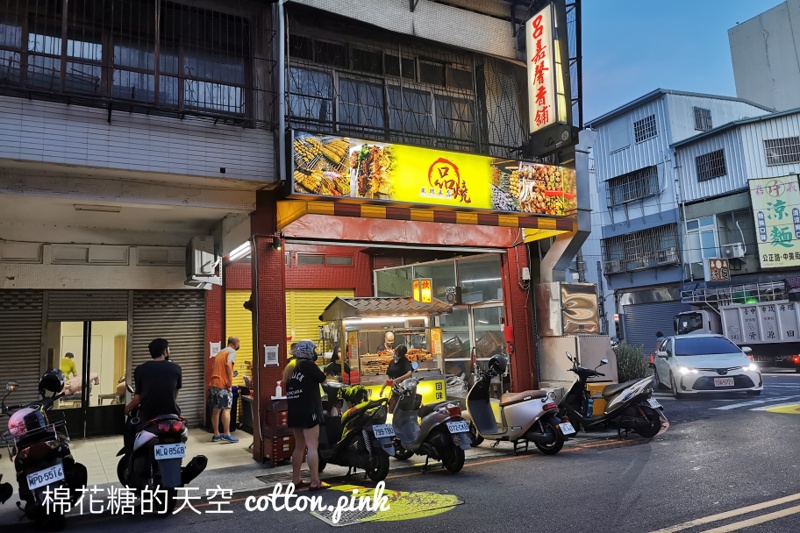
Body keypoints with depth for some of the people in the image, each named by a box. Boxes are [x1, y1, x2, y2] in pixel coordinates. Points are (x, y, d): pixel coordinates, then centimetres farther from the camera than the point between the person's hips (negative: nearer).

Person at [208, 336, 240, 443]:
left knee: (216, 410, 10)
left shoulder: (220, 352, 23)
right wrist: (230, 381, -20)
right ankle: (227, 434, -11)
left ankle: (216, 435, 14)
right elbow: (228, 364, -20)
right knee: (226, 409, -7)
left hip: (213, 383, 8)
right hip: (223, 384, -8)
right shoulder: (232, 352, -2)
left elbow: (213, 367, 21)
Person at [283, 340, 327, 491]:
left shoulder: (290, 367, 14)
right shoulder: (308, 365, -10)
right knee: (312, 446, -7)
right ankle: (315, 482, -8)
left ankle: (296, 480, 20)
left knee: (299, 446, 16)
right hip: (308, 411, -8)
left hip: (294, 411, 8)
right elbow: (323, 380, -2)